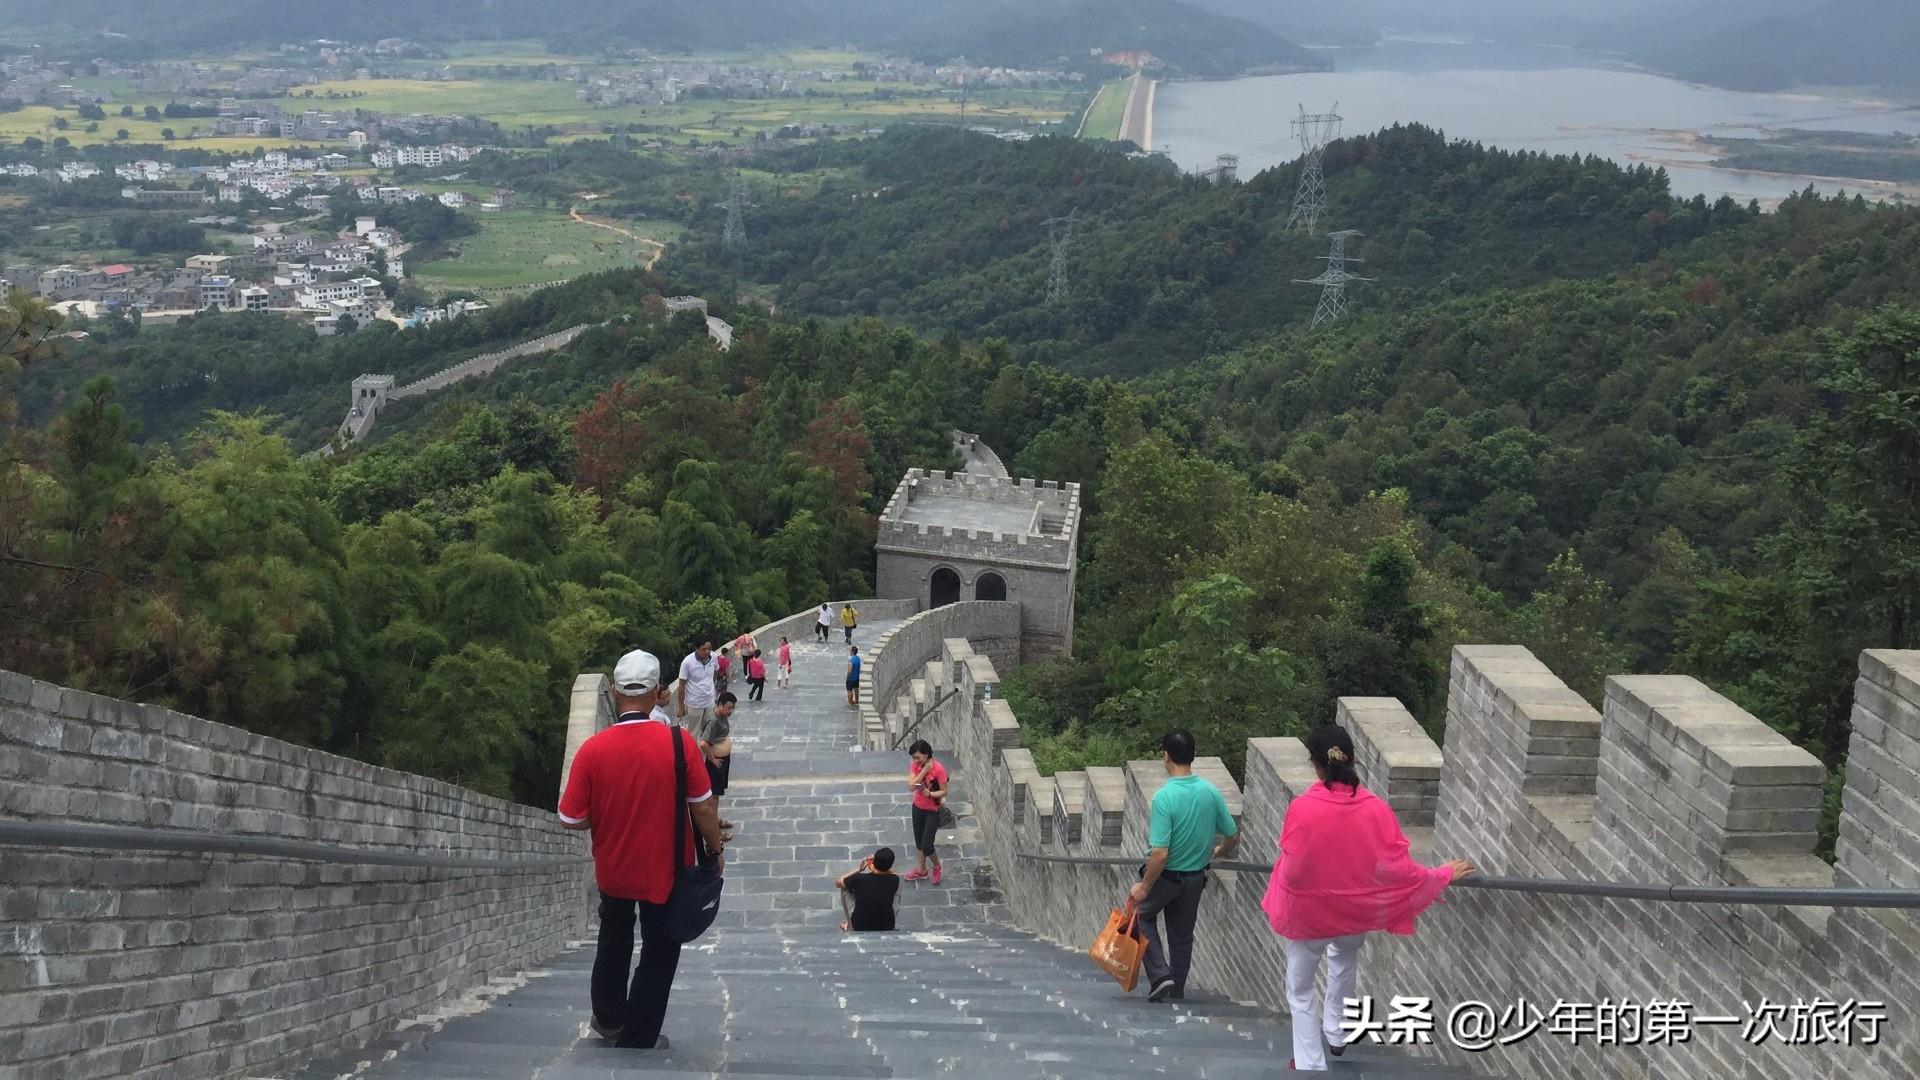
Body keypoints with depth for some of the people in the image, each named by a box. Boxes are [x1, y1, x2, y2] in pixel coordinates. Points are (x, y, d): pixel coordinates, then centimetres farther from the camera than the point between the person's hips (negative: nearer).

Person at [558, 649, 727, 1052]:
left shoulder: (592, 749, -17)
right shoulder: (679, 742, -21)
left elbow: (571, 819, -11)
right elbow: (703, 808, -14)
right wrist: (716, 849, 3)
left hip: (613, 870, 2)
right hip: (665, 870, -2)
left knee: (614, 942, 28)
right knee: (659, 951, 17)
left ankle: (608, 1018, 41)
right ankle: (639, 1036, 24)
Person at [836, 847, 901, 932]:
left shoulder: (859, 879, -21)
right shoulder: (894, 881, -17)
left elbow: (838, 883, 2)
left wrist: (859, 869, 6)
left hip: (859, 929, -1)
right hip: (886, 928, 1)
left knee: (845, 888, 17)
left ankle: (850, 926, 29)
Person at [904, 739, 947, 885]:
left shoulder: (938, 769, -25)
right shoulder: (915, 766, -9)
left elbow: (944, 792, -17)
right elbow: (911, 786, -20)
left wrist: (930, 794, -33)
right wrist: (924, 770, -26)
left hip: (933, 811, -5)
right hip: (917, 808, 5)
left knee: (927, 846, -3)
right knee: (919, 842, 18)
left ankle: (937, 867, 25)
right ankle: (921, 870, 37)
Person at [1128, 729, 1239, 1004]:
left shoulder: (1164, 797, -26)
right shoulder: (1210, 791, -10)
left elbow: (1160, 853, -27)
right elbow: (1233, 836, -1)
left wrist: (1144, 887, -15)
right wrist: (1218, 853, 21)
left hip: (1166, 876, -4)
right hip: (1195, 877, 5)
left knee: (1143, 916, 21)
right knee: (1182, 935, 19)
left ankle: (1160, 975, 8)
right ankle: (1176, 992, 29)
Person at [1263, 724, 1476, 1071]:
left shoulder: (1302, 808, -26)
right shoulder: (1375, 809, -20)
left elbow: (1291, 869, -18)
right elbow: (1398, 868, -14)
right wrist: (1444, 874, 4)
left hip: (1309, 914, -4)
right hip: (1355, 911, 4)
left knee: (1300, 990, 19)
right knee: (1344, 961, 37)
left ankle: (1311, 1065, 23)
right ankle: (1336, 1032, 52)